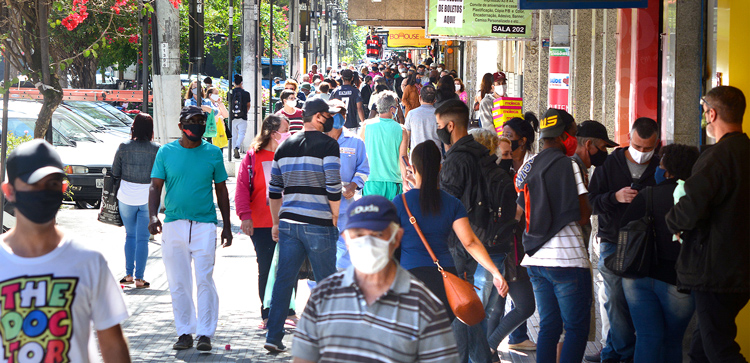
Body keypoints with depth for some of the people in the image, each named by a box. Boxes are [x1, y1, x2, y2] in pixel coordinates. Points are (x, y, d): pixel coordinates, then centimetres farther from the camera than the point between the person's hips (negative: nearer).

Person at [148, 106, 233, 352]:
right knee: (178, 283, 4)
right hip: (173, 224, 1)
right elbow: (156, 186, 3)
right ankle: (185, 333, 13)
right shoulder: (166, 152, 5)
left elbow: (221, 190, 13)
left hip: (205, 224, -1)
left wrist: (227, 226, 11)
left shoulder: (213, 153, 7)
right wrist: (153, 215, -14)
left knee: (204, 281, -7)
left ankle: (205, 334, -2)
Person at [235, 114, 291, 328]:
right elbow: (242, 188, -4)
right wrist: (245, 215, -14)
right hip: (262, 224, -2)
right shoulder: (253, 157, -1)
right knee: (266, 269, 3)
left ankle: (288, 311, 18)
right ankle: (267, 315, 11)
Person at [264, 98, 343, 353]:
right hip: (318, 225, -5)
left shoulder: (285, 146, 12)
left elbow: (274, 190, 15)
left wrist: (276, 223, 23)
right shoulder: (327, 144, -7)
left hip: (288, 223, 6)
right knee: (326, 282, 5)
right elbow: (333, 187, -14)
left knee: (284, 279, 9)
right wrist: (335, 218, -2)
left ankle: (274, 337, 7)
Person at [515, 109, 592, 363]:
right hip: (567, 258, -7)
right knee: (577, 328, -1)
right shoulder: (568, 165, -10)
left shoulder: (526, 169, 11)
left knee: (549, 325, 14)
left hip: (535, 260, 7)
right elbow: (583, 216, -9)